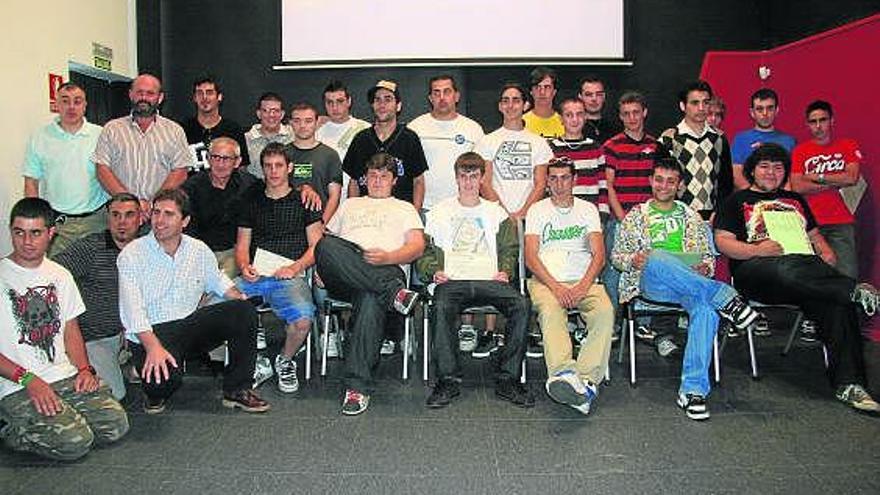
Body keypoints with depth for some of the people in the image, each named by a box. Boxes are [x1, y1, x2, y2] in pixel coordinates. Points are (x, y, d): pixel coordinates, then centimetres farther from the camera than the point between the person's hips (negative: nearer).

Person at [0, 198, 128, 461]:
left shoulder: (60, 276, 15)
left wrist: (84, 369, 0)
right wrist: (28, 380, -17)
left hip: (65, 376, 6)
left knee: (116, 425, -12)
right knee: (75, 442, -23)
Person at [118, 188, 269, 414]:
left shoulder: (200, 250, 7)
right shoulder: (132, 255, -7)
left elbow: (218, 281, 25)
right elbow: (132, 310, -17)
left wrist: (241, 300, 3)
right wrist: (153, 346, -32)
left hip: (191, 324, 5)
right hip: (151, 333, -4)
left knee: (244, 311, -18)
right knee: (164, 377, -35)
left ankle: (236, 389, -6)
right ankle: (156, 393, 6)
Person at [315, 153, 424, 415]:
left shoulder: (405, 208, 29)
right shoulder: (349, 204, 37)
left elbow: (417, 246, 11)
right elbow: (325, 238, 27)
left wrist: (388, 257, -10)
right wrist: (321, 266, 4)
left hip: (386, 270, -2)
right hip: (342, 277, 2)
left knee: (371, 298, -40)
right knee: (325, 246, -34)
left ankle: (357, 386, -39)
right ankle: (393, 291, -38)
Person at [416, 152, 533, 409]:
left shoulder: (496, 213, 24)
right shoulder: (439, 212, 21)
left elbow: (509, 249, 19)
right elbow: (424, 249, 16)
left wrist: (505, 272, -1)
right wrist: (433, 271, -3)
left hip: (489, 280, 1)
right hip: (452, 280, -1)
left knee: (521, 304, -29)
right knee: (442, 306, -37)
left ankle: (508, 380, -23)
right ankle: (448, 380, -27)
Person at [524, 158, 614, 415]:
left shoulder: (588, 209, 17)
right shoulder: (537, 210, 14)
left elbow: (599, 255, 6)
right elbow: (531, 258, 1)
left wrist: (583, 286, -13)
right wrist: (556, 287, -15)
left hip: (584, 280, 2)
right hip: (546, 280, -1)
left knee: (605, 310, -30)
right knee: (551, 311, -35)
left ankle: (586, 380, -39)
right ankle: (565, 373, -54)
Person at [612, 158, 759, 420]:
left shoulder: (691, 217, 26)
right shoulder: (636, 215, 20)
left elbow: (708, 255, 23)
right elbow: (616, 255, 15)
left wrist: (706, 267, -3)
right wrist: (632, 260, -9)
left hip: (691, 284, 2)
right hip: (650, 282, -1)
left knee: (707, 308, -37)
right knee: (656, 258, -40)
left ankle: (693, 390, -37)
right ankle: (725, 297, -40)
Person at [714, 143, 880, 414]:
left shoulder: (795, 200, 34)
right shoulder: (738, 200, 18)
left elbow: (815, 234, 34)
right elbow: (723, 241, 6)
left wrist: (827, 253, 11)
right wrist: (757, 250, -11)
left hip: (807, 268, 4)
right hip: (756, 270, -4)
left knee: (837, 303, -29)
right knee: (788, 269, -43)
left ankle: (848, 384, -33)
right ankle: (858, 292, -41)